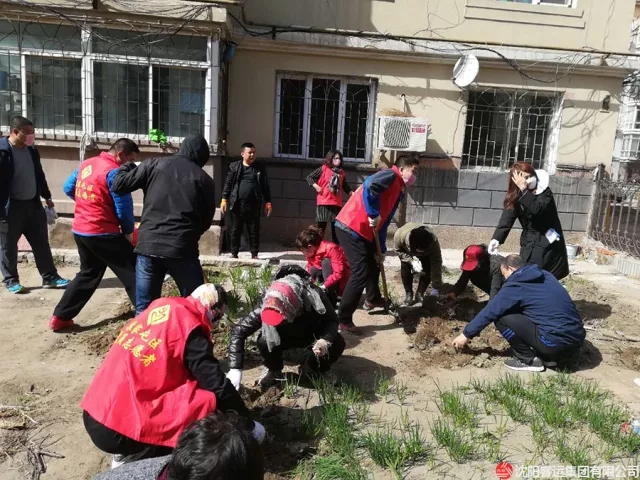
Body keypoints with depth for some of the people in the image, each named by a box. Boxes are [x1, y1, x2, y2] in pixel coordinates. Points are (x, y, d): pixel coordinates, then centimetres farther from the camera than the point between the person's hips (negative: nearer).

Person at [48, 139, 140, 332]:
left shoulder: (86, 164, 10)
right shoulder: (113, 172, -15)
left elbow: (69, 188, 21)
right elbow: (124, 208, -14)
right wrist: (128, 231, 1)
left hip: (80, 231, 8)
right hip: (103, 234, -8)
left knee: (88, 274, 23)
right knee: (132, 273, -2)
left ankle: (60, 317, 25)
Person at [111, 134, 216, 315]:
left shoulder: (154, 164, 8)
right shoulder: (204, 179, 8)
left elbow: (119, 185, 8)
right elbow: (207, 220, 12)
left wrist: (125, 167, 28)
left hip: (148, 245, 2)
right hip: (182, 248, -1)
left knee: (144, 308, 11)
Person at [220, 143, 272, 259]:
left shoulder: (260, 168, 6)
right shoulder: (234, 167, 4)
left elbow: (265, 186, 7)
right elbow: (228, 183, 5)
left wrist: (268, 202, 3)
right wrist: (224, 199, -1)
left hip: (253, 205, 0)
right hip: (236, 205, 0)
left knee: (254, 231, 5)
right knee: (235, 230, 7)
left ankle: (254, 254, 14)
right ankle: (234, 253, 17)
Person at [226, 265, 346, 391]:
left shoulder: (315, 297, -38)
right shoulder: (267, 308, -34)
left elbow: (332, 321, -22)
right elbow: (238, 331, -29)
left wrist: (325, 339, -45)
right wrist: (235, 368, -36)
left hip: (314, 336, 0)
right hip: (288, 336, 0)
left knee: (337, 343, -30)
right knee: (264, 342, -31)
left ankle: (315, 372, 3)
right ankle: (274, 371, 3)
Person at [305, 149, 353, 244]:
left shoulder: (341, 172, 10)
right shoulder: (323, 168, -2)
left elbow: (345, 186, 22)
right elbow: (309, 177, 1)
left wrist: (352, 193, 9)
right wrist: (316, 186, -12)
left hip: (337, 204, 4)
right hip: (324, 202, -4)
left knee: (336, 228, 8)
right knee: (321, 227, 4)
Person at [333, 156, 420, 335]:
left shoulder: (398, 192, 19)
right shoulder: (390, 176, -10)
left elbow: (384, 223, 22)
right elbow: (370, 186, -33)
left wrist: (381, 250, 18)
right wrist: (374, 215, -24)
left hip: (364, 232, 10)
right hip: (350, 228, -10)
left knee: (374, 262, 26)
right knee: (361, 273, -12)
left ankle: (373, 299, 51)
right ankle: (343, 320, -4)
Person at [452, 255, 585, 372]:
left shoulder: (516, 286, -6)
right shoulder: (546, 275, 16)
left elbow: (489, 312, 0)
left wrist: (466, 334, 11)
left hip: (556, 343, -8)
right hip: (577, 342, 8)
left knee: (501, 318, -3)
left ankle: (530, 360, 4)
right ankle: (549, 358, 16)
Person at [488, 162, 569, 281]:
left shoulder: (545, 192, -13)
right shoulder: (514, 198, -3)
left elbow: (536, 209, -32)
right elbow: (506, 220, -14)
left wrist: (524, 190, -33)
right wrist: (496, 239, -28)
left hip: (548, 244, -3)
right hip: (529, 244, 4)